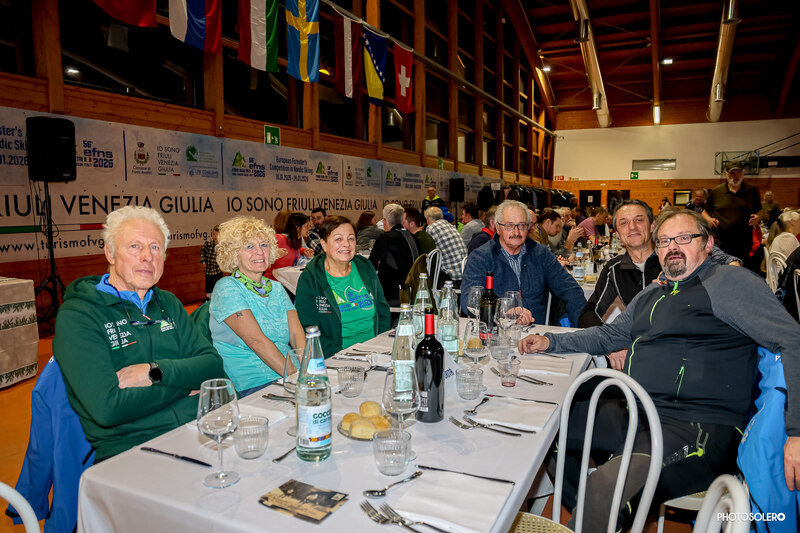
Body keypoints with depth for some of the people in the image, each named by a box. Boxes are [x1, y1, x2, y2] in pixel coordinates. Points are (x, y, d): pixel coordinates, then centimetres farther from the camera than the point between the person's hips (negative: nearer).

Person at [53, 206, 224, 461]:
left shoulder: (168, 303, 17)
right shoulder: (76, 316, -4)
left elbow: (213, 364, 8)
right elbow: (107, 408, -15)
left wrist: (156, 372, -8)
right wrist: (183, 387, -6)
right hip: (128, 448, -5)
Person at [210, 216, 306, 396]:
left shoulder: (276, 288, 16)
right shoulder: (226, 289, -4)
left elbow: (297, 333, 3)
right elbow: (255, 340, -15)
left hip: (289, 375, 6)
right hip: (253, 386, -6)